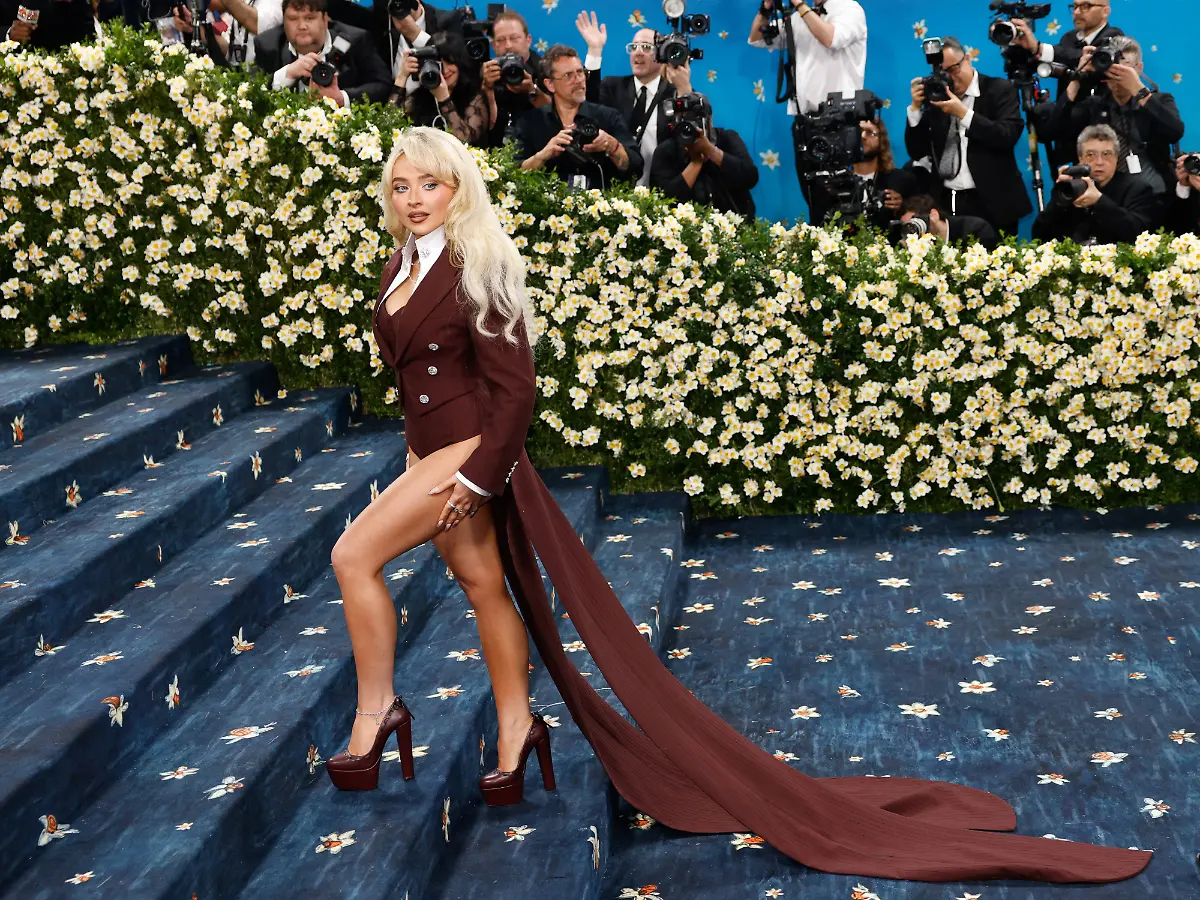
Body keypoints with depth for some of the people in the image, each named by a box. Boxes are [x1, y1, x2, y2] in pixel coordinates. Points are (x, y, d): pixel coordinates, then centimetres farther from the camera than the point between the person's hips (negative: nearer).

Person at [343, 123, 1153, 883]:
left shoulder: (473, 269, -16)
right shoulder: (404, 265, 10)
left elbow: (515, 388, -18)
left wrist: (472, 475, -20)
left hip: (472, 453, -9)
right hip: (433, 453, 9)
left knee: (354, 555, -15)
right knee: (486, 586, 13)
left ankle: (376, 713, -1)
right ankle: (515, 736, 23)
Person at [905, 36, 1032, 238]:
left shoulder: (999, 89, 0)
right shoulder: (937, 97, 11)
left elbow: (1009, 135, -15)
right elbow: (917, 151, 9)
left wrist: (963, 113, -18)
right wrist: (916, 107, -3)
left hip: (991, 202, -3)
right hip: (946, 202, 3)